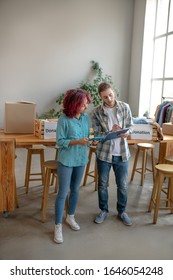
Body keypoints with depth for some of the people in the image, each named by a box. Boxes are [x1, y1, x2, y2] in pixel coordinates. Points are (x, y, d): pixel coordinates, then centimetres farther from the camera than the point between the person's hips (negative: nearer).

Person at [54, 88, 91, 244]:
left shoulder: (87, 117, 0)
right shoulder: (64, 119, -16)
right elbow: (60, 141, -15)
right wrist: (77, 142, -26)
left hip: (81, 159, 6)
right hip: (66, 161, -5)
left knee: (75, 190, 19)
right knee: (63, 193, 1)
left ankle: (70, 217, 39)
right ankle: (58, 226, 15)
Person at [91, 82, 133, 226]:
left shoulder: (125, 107, -4)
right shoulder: (96, 113, -9)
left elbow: (130, 125, 4)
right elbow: (97, 135, -9)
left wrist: (126, 132, -19)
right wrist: (111, 132, -26)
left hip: (122, 153, 1)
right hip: (104, 153, -1)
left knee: (123, 185, 12)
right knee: (102, 184, 13)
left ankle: (122, 211, 33)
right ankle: (104, 210, 35)